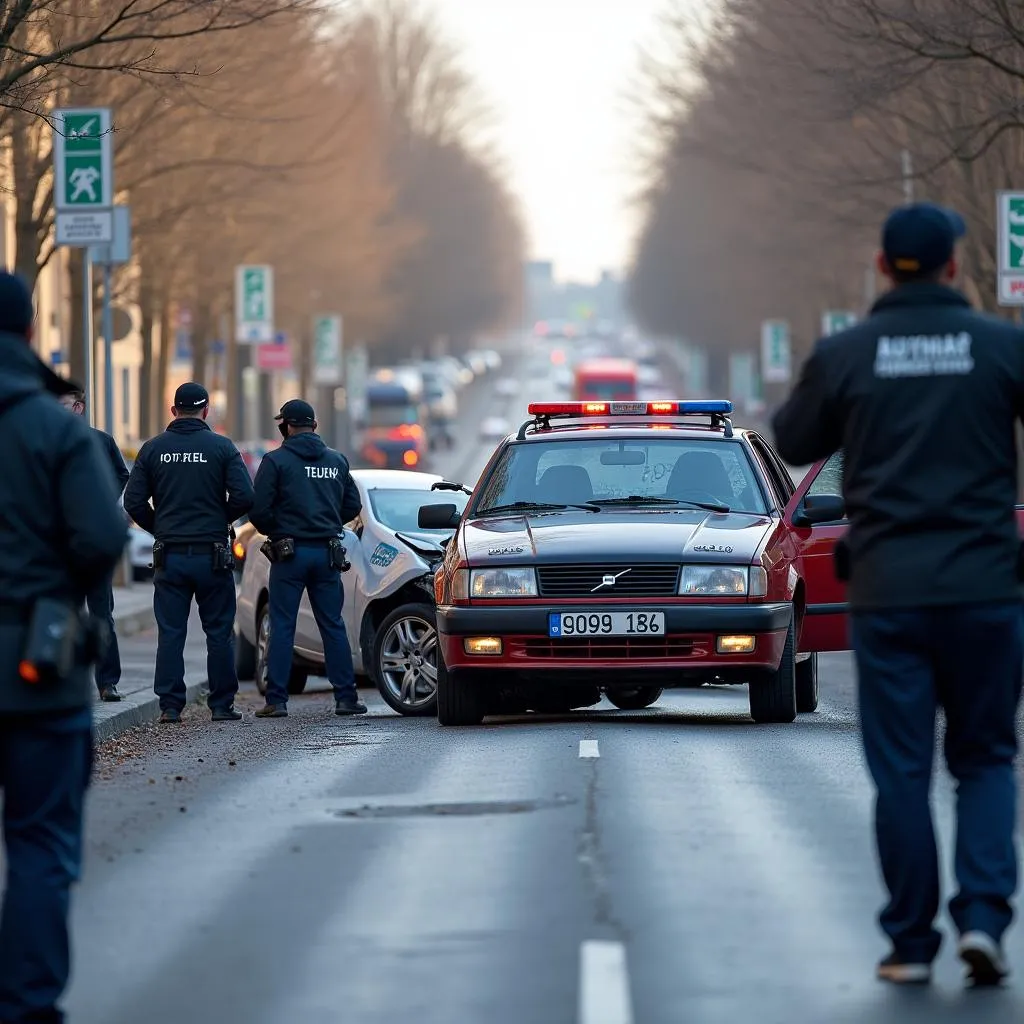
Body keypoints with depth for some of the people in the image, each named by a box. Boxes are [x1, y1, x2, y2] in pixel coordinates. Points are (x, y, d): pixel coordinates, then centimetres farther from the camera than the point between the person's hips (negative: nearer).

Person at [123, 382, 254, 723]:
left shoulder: (153, 449, 2)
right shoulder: (222, 448, -4)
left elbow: (133, 502, -2)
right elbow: (244, 497, -10)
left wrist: (158, 528, 13)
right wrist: (220, 520, 8)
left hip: (169, 554, 1)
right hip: (212, 554, -1)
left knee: (170, 633, 4)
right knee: (219, 632, 7)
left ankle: (170, 706, 2)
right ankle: (222, 705, 8)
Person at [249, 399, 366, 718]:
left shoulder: (276, 461, -6)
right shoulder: (337, 461, 8)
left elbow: (259, 510, -9)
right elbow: (353, 506, 13)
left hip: (290, 552, -4)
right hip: (327, 553, 4)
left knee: (282, 628, 0)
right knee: (333, 626, 8)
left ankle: (276, 700, -3)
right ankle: (346, 697, 6)